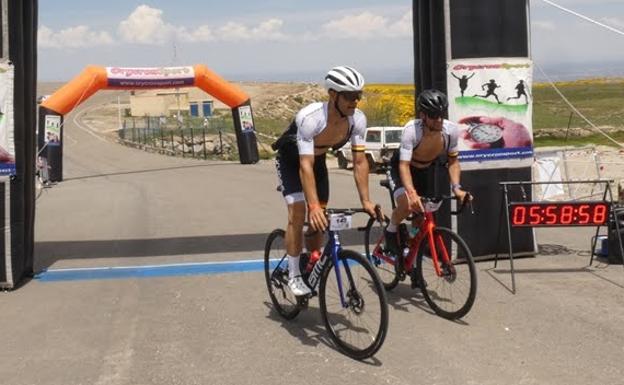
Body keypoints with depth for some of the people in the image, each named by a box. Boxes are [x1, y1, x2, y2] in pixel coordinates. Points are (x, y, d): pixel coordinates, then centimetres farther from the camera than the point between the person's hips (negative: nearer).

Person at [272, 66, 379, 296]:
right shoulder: (310, 118, -40)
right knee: (298, 214, -19)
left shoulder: (357, 119, -25)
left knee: (319, 221, 2)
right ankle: (294, 275, -5)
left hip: (318, 160, 5)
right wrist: (313, 206, -49)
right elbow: (305, 166, -42)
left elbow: (360, 162, -19)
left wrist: (366, 201, -25)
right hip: (290, 160, -5)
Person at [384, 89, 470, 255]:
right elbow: (404, 165, -40)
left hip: (426, 169, 4)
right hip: (402, 167, -4)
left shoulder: (451, 130, -26)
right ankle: (391, 230, 0)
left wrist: (456, 187, -26)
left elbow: (453, 161, -12)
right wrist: (412, 193, -55)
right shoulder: (411, 130, -37)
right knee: (408, 203, -31)